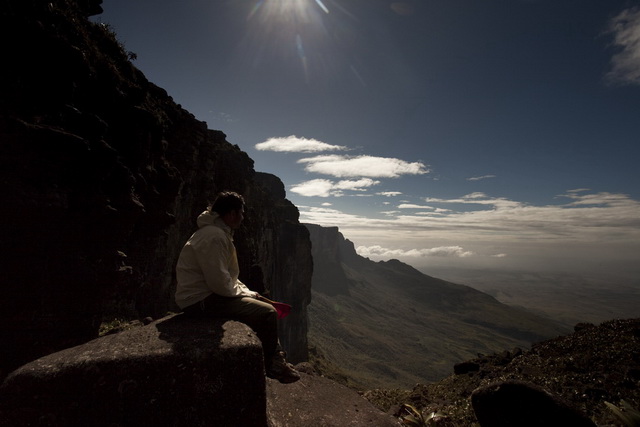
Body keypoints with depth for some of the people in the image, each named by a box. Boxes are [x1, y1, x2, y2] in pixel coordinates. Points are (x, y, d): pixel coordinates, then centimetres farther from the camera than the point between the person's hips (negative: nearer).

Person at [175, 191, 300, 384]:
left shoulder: (219, 232, 13)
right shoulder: (214, 236, -22)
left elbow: (227, 275, 19)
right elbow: (220, 283, -27)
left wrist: (247, 292, 7)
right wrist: (246, 294, -10)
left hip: (210, 294, 11)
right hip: (200, 301, -11)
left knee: (262, 303, 14)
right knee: (267, 313, -16)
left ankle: (277, 359, 21)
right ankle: (273, 367, 7)